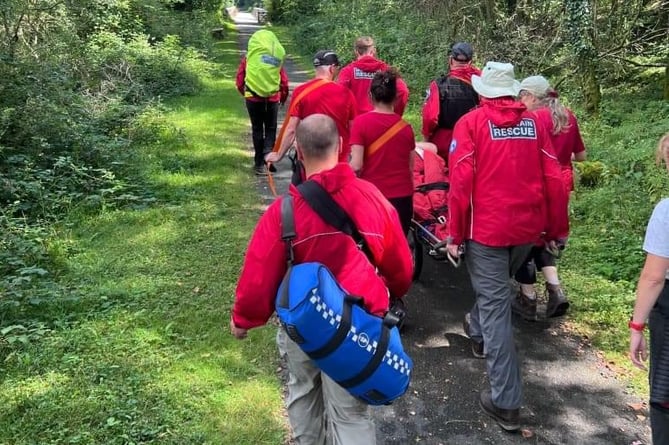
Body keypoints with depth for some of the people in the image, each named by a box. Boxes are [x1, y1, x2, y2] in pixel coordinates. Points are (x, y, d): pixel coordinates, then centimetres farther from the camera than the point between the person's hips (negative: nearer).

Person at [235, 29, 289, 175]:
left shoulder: (248, 59, -2)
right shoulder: (277, 58, 0)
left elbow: (239, 81, 0)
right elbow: (284, 82, 2)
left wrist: (244, 92, 19)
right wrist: (283, 98, 18)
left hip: (253, 98, 0)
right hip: (272, 98, 0)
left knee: (257, 129, 13)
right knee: (270, 129, 13)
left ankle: (259, 163, 14)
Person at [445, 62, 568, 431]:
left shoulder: (471, 122, -5)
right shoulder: (533, 123, 5)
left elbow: (461, 181, -12)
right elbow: (553, 180, 2)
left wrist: (454, 234, -6)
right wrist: (557, 228, 11)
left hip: (487, 228, -4)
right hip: (528, 227, 5)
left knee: (495, 307, -1)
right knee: (495, 290, 29)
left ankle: (506, 403, 0)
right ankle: (477, 332, 56)